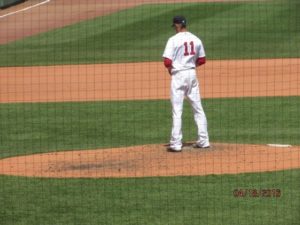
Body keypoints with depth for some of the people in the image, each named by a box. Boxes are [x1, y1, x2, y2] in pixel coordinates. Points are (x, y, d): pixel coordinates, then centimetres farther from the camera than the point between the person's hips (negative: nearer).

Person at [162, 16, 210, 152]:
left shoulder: (174, 40, -11)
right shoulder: (196, 39, 5)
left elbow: (167, 62, -17)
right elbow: (202, 60, 11)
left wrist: (170, 69, 4)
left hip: (178, 75, -5)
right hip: (192, 74, 5)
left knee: (177, 110, -2)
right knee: (198, 109, 12)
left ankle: (176, 143, -4)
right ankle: (203, 140, 13)